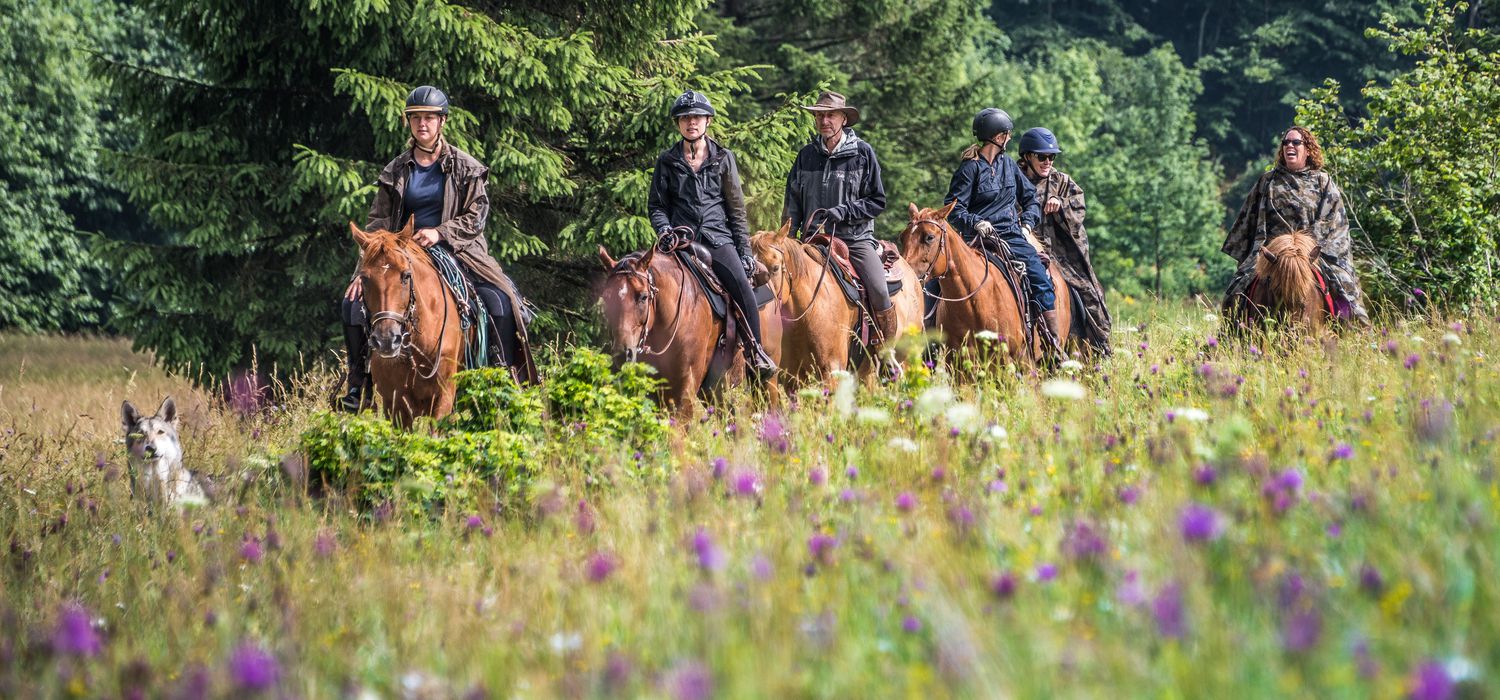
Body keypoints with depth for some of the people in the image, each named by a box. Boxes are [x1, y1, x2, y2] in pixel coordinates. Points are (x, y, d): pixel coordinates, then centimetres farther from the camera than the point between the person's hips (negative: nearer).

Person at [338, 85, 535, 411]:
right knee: (353, 302, -17)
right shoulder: (396, 171, 9)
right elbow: (377, 223, 8)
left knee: (501, 301, -29)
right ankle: (359, 387, -8)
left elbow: (475, 216, -2)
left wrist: (439, 233, -18)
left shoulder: (465, 167, 3)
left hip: (457, 251, -2)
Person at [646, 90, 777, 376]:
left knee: (742, 287, -23)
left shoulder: (723, 158, 10)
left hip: (717, 237, -1)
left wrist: (745, 251, 7)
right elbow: (656, 205, 14)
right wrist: (664, 229, -8)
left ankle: (755, 351, -11)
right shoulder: (667, 161, 10)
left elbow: (736, 208, 12)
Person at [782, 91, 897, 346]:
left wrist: (843, 212, -12)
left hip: (856, 237, -3)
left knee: (879, 290, -19)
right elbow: (793, 202, 15)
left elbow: (877, 201, 1)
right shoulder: (806, 155, 8)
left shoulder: (862, 152, 0)